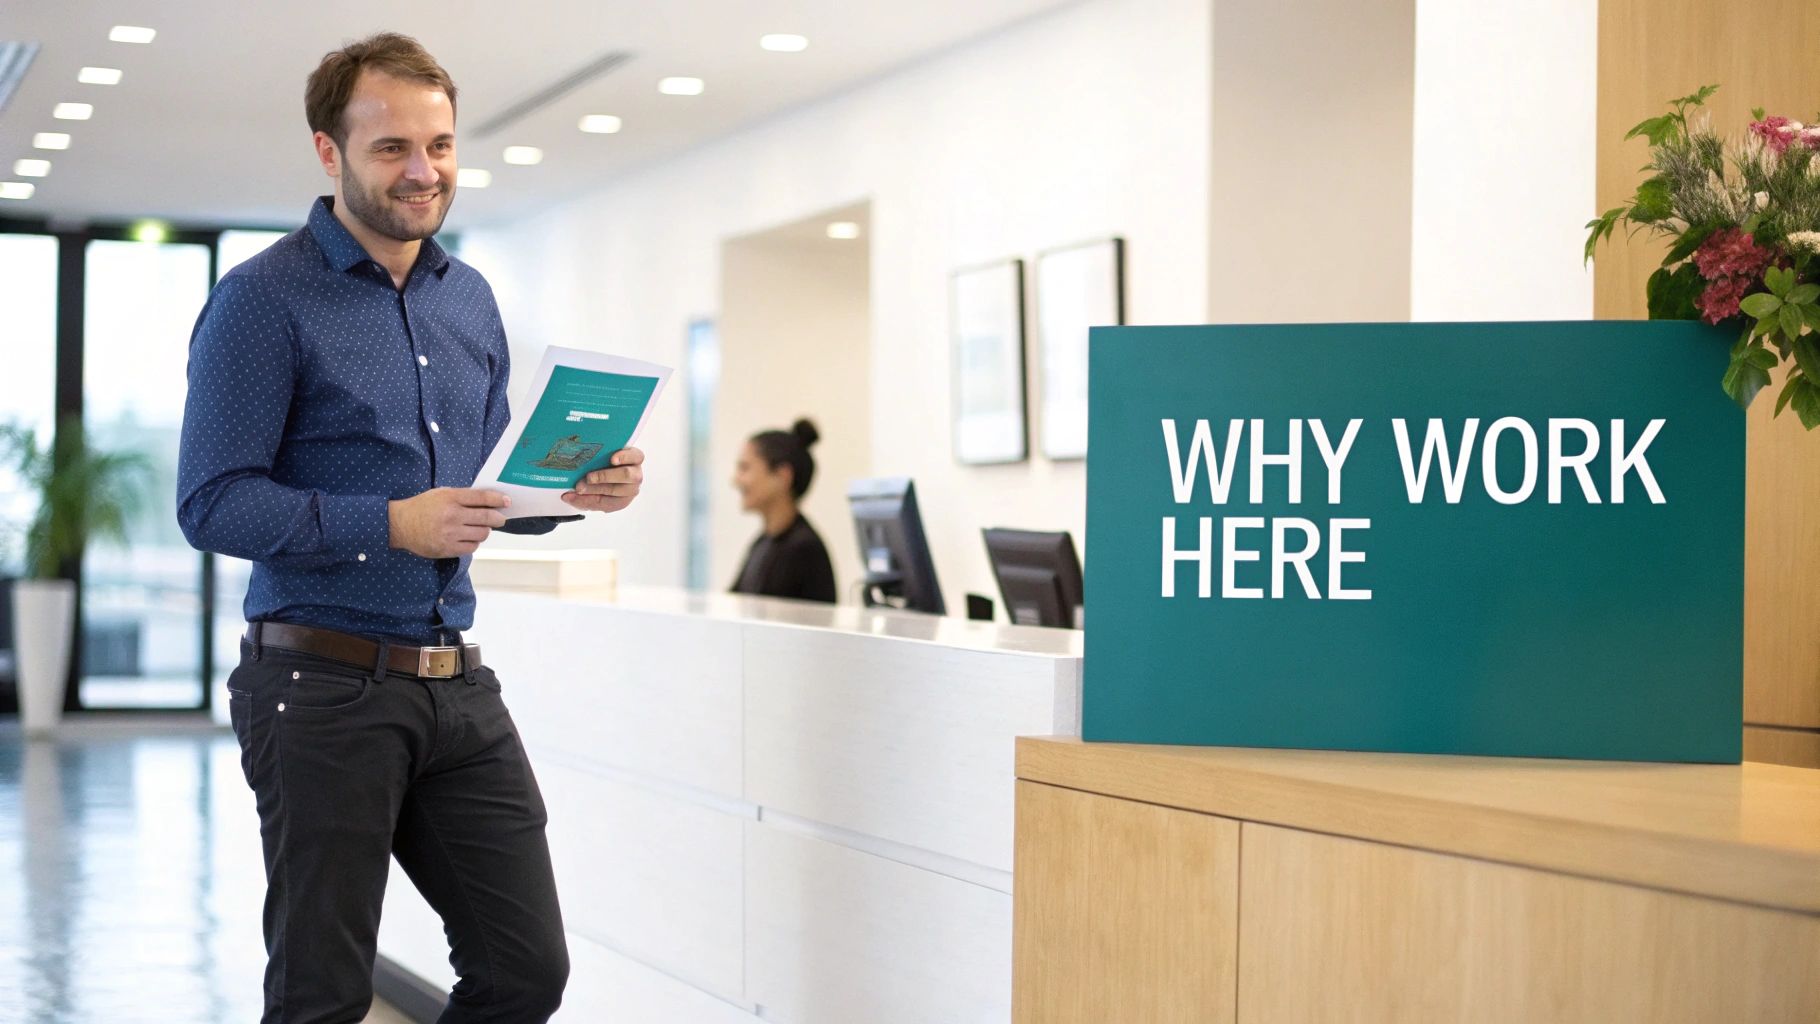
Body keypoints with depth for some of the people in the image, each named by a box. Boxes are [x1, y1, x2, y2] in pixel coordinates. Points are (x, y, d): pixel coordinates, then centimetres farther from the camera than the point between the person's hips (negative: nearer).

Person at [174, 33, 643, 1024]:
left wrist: (580, 486, -1)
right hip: (324, 688, -6)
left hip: (457, 684, 6)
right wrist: (394, 525, -23)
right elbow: (213, 504, -14)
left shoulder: (469, 299, 14)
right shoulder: (264, 299, -8)